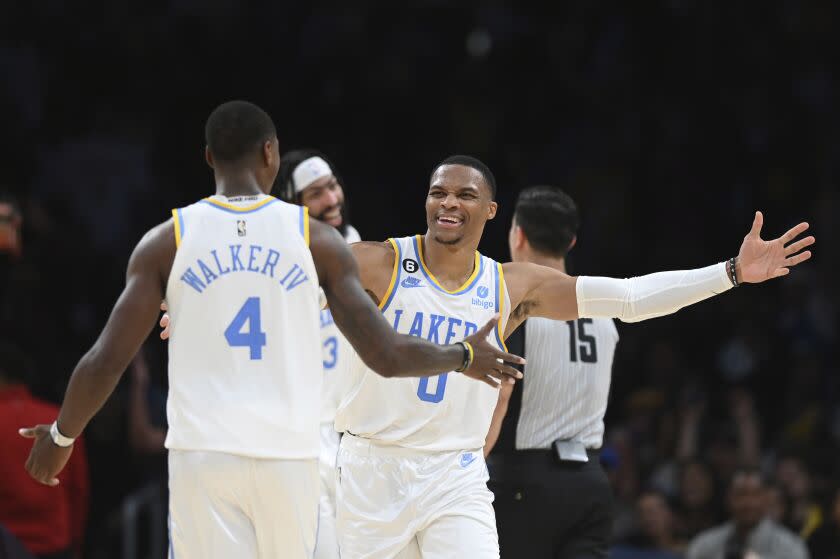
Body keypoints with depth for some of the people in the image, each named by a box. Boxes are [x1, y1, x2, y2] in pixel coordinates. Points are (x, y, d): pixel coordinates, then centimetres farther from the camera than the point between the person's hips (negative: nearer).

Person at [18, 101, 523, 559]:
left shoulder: (167, 241, 2)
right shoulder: (316, 239, 3)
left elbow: (106, 362, 1)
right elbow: (387, 356, 2)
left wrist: (62, 436, 19)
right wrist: (465, 358, 21)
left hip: (202, 456, -1)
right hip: (288, 456, 1)